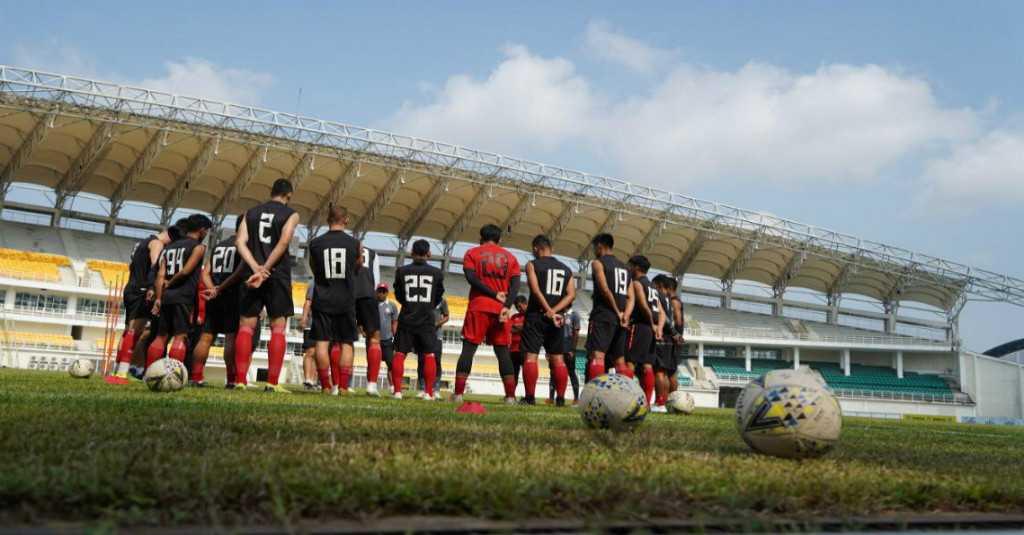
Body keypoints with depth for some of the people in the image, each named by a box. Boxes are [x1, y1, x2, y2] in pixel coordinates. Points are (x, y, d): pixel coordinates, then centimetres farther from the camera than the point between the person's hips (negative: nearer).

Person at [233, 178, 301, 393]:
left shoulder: (251, 212, 14)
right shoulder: (291, 214, 3)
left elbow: (240, 242, 0)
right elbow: (283, 243, -12)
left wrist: (256, 268, -11)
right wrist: (265, 270, -15)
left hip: (252, 274, 3)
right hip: (278, 275, -3)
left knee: (246, 326, 5)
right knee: (278, 328, 1)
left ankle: (240, 380, 0)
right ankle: (272, 383, -4)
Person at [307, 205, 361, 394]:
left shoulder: (315, 243, -1)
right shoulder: (355, 244, -1)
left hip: (322, 300, 0)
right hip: (346, 301, 0)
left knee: (322, 342, 1)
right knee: (346, 344, 4)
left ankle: (326, 386, -2)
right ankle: (343, 386, -2)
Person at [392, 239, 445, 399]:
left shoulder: (402, 271, -3)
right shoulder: (436, 273, -2)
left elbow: (398, 295, 9)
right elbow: (438, 297, 9)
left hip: (406, 318, 0)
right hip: (427, 320, 0)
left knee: (399, 354, 6)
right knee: (429, 355, 8)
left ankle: (397, 390, 1)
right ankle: (429, 392, 5)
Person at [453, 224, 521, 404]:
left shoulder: (472, 253, 8)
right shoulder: (509, 257, 14)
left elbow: (471, 278, -9)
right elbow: (515, 284, 0)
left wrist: (494, 294, -8)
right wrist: (507, 306, -10)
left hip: (478, 308, -2)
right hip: (501, 309, 2)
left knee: (468, 349, 0)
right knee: (503, 352, 6)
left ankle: (458, 393, -8)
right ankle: (510, 396, 1)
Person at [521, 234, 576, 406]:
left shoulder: (532, 264, -1)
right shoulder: (566, 269, 13)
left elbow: (536, 290, -15)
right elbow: (571, 294, 1)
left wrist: (550, 312, -17)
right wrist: (555, 311, -8)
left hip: (536, 315, -4)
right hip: (557, 317, 4)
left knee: (530, 356, -4)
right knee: (558, 358, 8)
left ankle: (530, 397, -9)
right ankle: (560, 398, 5)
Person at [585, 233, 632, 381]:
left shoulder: (598, 263, 0)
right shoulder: (624, 267, 22)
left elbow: (605, 289, -15)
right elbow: (630, 297, 11)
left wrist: (617, 312, -10)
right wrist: (625, 315, -1)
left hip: (603, 315, -7)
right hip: (620, 318, 7)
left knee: (597, 355, -16)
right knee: (620, 359, 11)